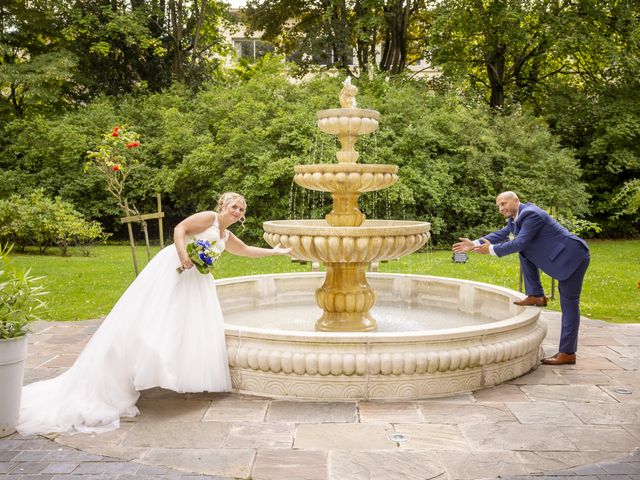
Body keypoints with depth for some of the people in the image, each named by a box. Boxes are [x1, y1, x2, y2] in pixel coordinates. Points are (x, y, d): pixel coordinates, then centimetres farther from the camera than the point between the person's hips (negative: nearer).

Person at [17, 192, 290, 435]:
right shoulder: (208, 217, -2)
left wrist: (275, 251, 39)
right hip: (172, 268, -9)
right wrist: (182, 253, -28)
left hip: (195, 279, 9)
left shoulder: (226, 237, 21)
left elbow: (246, 250, 36)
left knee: (193, 325, 1)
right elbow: (180, 229, -12)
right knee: (152, 319, -14)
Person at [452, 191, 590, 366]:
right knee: (525, 252, 6)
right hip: (562, 256, 9)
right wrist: (474, 244, 9)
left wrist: (491, 250, -15)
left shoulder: (530, 215, -19)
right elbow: (501, 234, 15)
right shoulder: (517, 216, 11)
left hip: (573, 256, -9)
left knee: (569, 304, -5)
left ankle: (567, 353, 1)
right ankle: (536, 296, 7)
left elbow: (519, 243, -22)